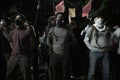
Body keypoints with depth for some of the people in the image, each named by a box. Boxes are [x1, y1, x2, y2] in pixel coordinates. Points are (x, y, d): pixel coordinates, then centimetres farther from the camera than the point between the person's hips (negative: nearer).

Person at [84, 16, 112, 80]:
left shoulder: (107, 28, 9)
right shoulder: (91, 28, 0)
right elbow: (85, 40, 6)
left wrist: (109, 47, 9)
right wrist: (91, 47, -1)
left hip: (105, 53, 3)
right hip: (94, 52, -3)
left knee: (106, 72, 7)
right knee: (92, 71, 1)